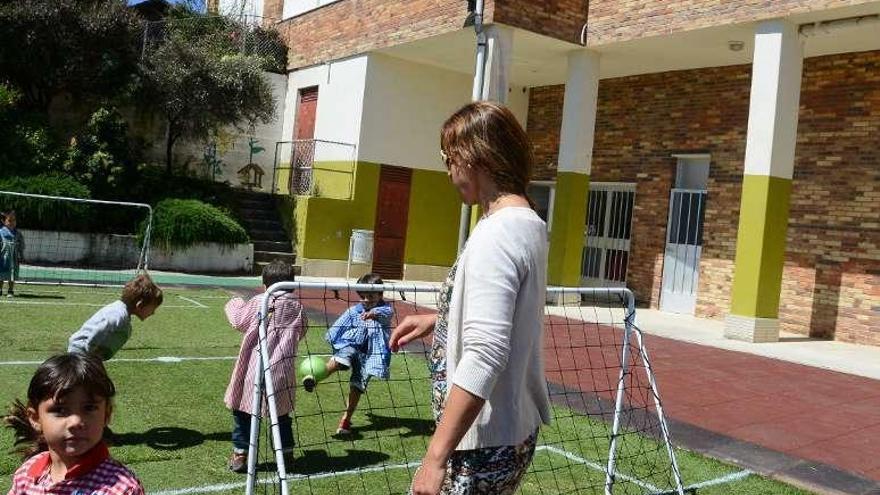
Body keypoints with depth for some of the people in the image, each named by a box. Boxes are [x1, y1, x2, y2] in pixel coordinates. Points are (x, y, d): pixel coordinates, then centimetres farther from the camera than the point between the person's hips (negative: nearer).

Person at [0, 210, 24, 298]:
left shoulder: (18, 234, 6)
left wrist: (21, 257, 7)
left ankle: (10, 291, 12)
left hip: (14, 258, 2)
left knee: (12, 276, 4)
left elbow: (21, 247, 10)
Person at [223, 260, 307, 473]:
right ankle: (287, 453, 23)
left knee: (243, 409, 11)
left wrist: (234, 304, 28)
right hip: (283, 369, 3)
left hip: (254, 367, -3)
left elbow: (238, 321, 9)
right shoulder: (296, 306, 1)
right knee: (282, 412, 17)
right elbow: (301, 331, 12)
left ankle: (240, 454, 11)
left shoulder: (259, 302, -6)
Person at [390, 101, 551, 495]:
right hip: (515, 428, 10)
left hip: (485, 442, -9)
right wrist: (439, 320, 19)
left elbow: (484, 358, -28)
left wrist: (436, 455, -26)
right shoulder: (528, 224, 8)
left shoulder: (495, 235, -21)